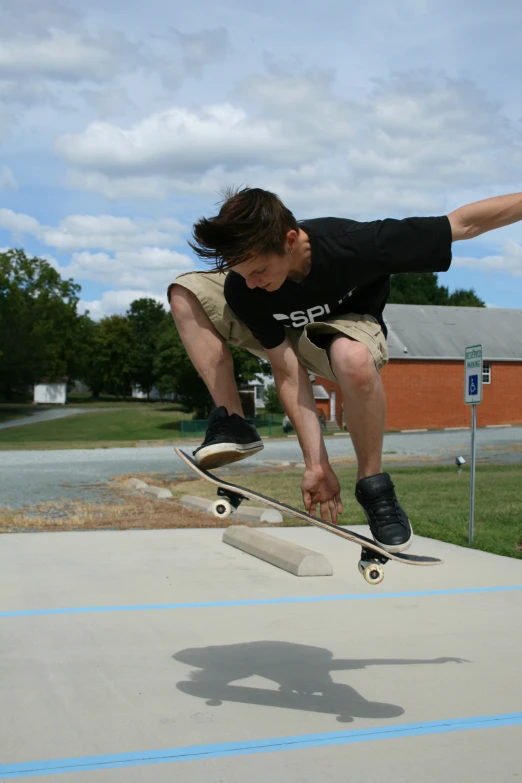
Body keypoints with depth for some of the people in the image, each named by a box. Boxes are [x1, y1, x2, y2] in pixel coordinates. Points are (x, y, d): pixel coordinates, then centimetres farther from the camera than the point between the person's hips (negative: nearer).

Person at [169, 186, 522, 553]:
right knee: (186, 292, -18)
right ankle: (232, 424, -16)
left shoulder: (354, 244, -39)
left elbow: (462, 223, -29)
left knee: (354, 358, -42)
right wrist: (316, 463, -30)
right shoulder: (241, 290, -31)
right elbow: (288, 373, -27)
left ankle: (373, 485, -20)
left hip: (347, 324, -3)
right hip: (278, 334, 3)